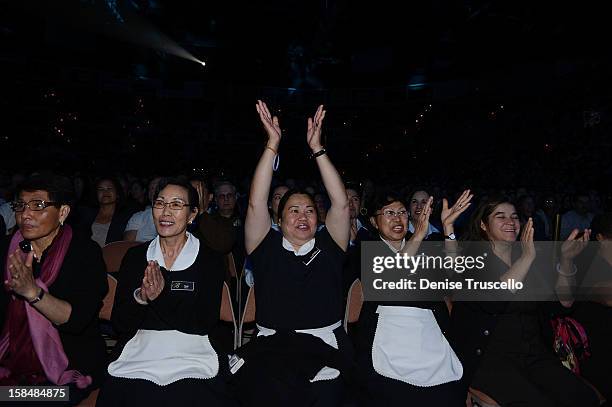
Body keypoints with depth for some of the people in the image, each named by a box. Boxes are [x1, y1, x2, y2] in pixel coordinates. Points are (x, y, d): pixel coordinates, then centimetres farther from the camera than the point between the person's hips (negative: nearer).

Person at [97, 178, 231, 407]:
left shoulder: (211, 260, 1)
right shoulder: (135, 256, 9)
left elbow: (205, 324, -6)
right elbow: (119, 324, 6)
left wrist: (161, 297, -17)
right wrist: (139, 298, -15)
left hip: (193, 359, -1)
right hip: (138, 354, 2)